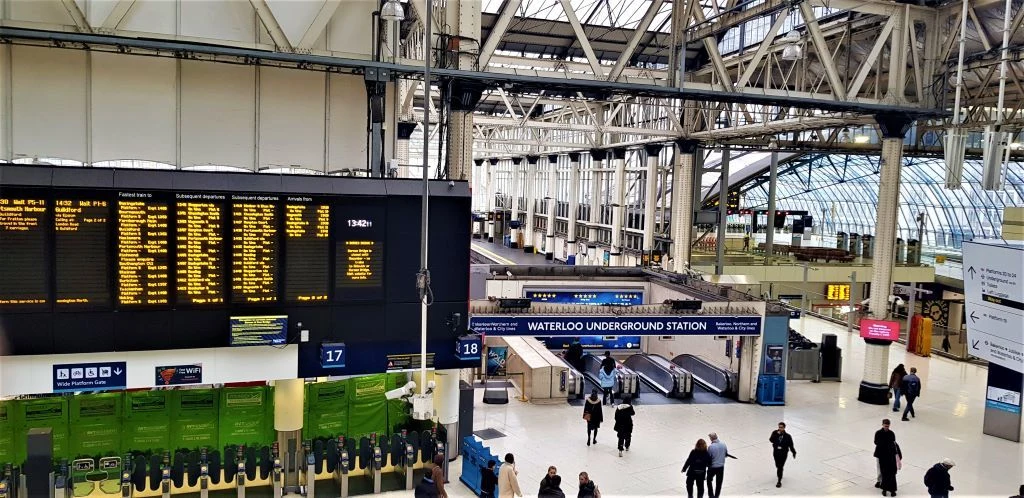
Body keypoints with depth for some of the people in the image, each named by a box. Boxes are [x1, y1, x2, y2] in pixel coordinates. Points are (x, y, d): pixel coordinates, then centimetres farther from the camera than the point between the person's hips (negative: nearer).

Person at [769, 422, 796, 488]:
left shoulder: (787, 436, -14)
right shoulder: (775, 433, -9)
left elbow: (791, 445, -5)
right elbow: (771, 440, -21)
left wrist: (794, 452, 3)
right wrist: (776, 435, -32)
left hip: (783, 453, -3)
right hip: (776, 452, 3)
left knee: (780, 467, -6)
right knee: (777, 465, 19)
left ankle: (779, 481, 1)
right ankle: (780, 475, 49)